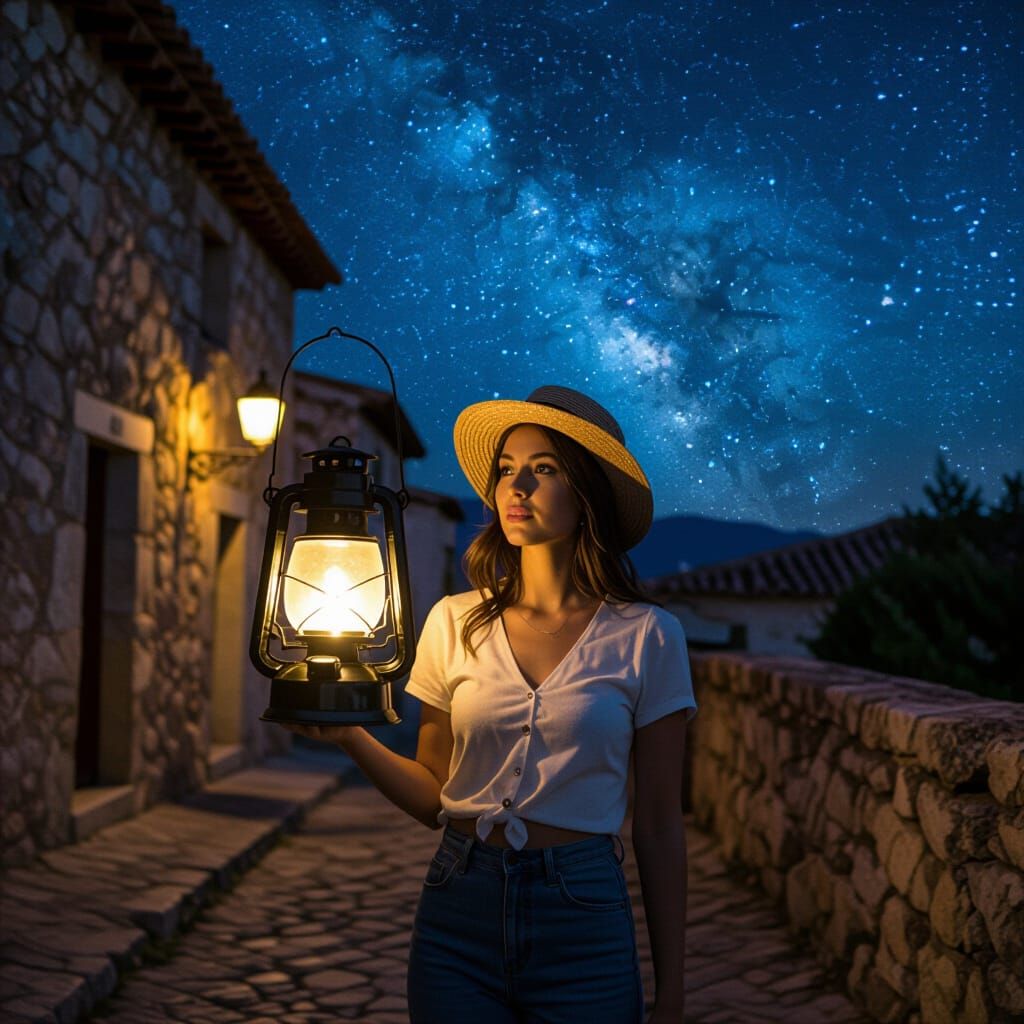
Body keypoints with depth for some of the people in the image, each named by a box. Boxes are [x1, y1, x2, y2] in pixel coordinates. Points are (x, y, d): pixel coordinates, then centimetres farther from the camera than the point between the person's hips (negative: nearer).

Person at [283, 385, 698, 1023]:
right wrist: (349, 732, -10)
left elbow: (658, 825, -1)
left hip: (583, 924, -2)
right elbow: (433, 796, 7)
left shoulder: (646, 636, -5)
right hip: (459, 915, 2)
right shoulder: (454, 623, 2)